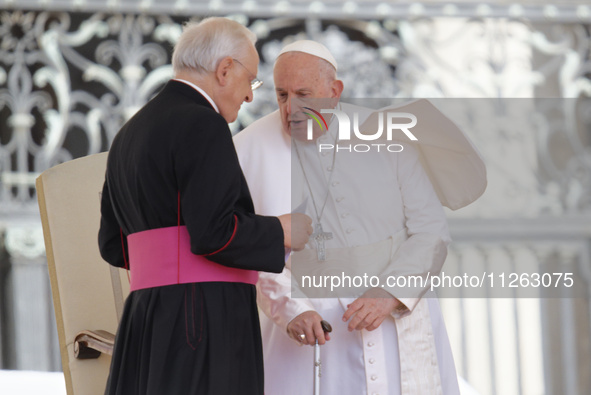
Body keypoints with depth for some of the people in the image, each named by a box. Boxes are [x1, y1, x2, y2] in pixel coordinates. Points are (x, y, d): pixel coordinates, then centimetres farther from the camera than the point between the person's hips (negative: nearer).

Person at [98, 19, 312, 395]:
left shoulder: (130, 134, 20)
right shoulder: (202, 125, -9)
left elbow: (114, 245, 20)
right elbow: (214, 233, -18)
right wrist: (282, 232, -2)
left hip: (144, 319, 9)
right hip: (206, 320, -9)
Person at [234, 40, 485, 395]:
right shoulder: (251, 152, -2)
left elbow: (431, 232, -2)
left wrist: (389, 295, -17)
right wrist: (291, 310, -23)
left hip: (398, 321, 1)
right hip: (312, 326, -1)